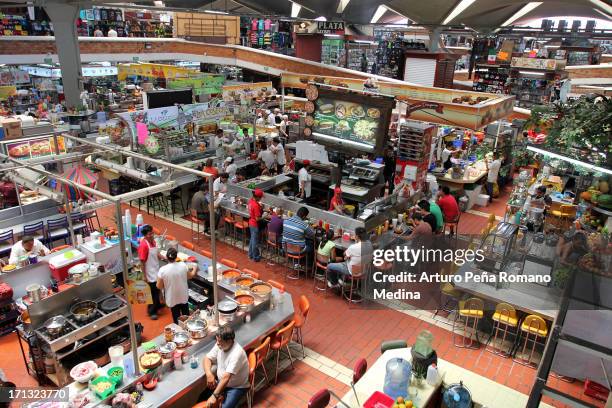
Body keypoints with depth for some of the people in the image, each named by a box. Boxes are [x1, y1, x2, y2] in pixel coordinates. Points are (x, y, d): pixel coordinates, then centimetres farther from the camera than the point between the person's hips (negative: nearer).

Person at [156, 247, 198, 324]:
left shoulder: (162, 270, -22)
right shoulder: (183, 265, -16)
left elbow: (159, 286, -13)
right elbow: (190, 276, 3)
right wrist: (195, 269, 21)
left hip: (172, 299, -2)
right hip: (184, 297, 2)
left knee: (176, 318, 16)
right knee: (186, 316, 23)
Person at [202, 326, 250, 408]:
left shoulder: (237, 353, -31)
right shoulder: (219, 345, -9)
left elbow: (226, 377, -34)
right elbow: (207, 358, 0)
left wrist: (214, 396, -35)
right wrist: (209, 374, -17)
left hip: (237, 387, -7)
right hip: (221, 382, 7)